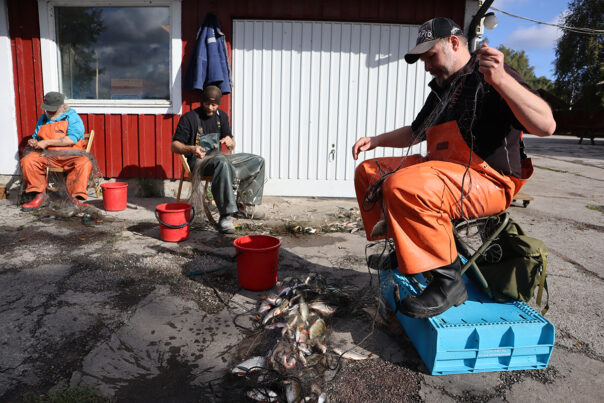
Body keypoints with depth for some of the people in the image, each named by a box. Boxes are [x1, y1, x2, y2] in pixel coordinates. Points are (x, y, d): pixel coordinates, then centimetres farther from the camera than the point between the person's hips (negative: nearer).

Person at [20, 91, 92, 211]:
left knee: (84, 163, -35)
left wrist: (47, 142, -14)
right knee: (27, 161, -22)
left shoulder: (72, 117, 2)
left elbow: (71, 139, -14)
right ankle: (40, 196, -13)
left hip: (69, 154, -4)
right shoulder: (43, 118, 20)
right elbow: (36, 136, 31)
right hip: (46, 155, 5)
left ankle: (75, 198, -32)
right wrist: (33, 142, 5)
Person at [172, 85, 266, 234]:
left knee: (258, 161, -3)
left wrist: (230, 142, -9)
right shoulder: (189, 118, -4)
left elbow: (232, 146, 17)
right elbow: (175, 146, -6)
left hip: (218, 156, 7)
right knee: (222, 163, -42)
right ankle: (226, 215, -43)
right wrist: (191, 149, -27)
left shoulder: (222, 116, 14)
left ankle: (244, 206, -4)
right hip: (198, 161, -7)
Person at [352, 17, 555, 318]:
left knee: (403, 186, -36)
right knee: (368, 172, 7)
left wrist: (501, 80, -32)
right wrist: (377, 140, 17)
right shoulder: (442, 89, 20)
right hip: (441, 169, 9)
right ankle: (402, 249, 9)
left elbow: (546, 125, -22)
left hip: (487, 181, -9)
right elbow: (415, 132, 32)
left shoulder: (489, 77, -8)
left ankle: (448, 281, -21)